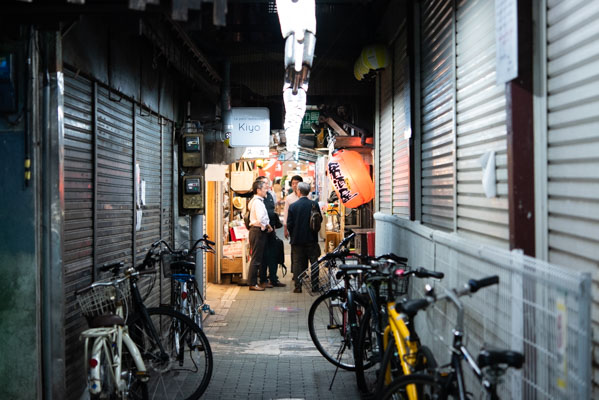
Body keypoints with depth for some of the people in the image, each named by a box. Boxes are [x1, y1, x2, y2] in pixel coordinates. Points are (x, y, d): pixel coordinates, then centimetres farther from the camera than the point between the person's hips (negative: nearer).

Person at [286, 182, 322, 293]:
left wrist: (293, 235, 10)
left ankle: (298, 286, 3)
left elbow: (289, 224, -6)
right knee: (314, 262, 9)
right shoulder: (314, 204, -6)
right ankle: (315, 285, 11)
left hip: (297, 238, -1)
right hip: (311, 238, 1)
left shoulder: (293, 206, -8)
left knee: (297, 263, 5)